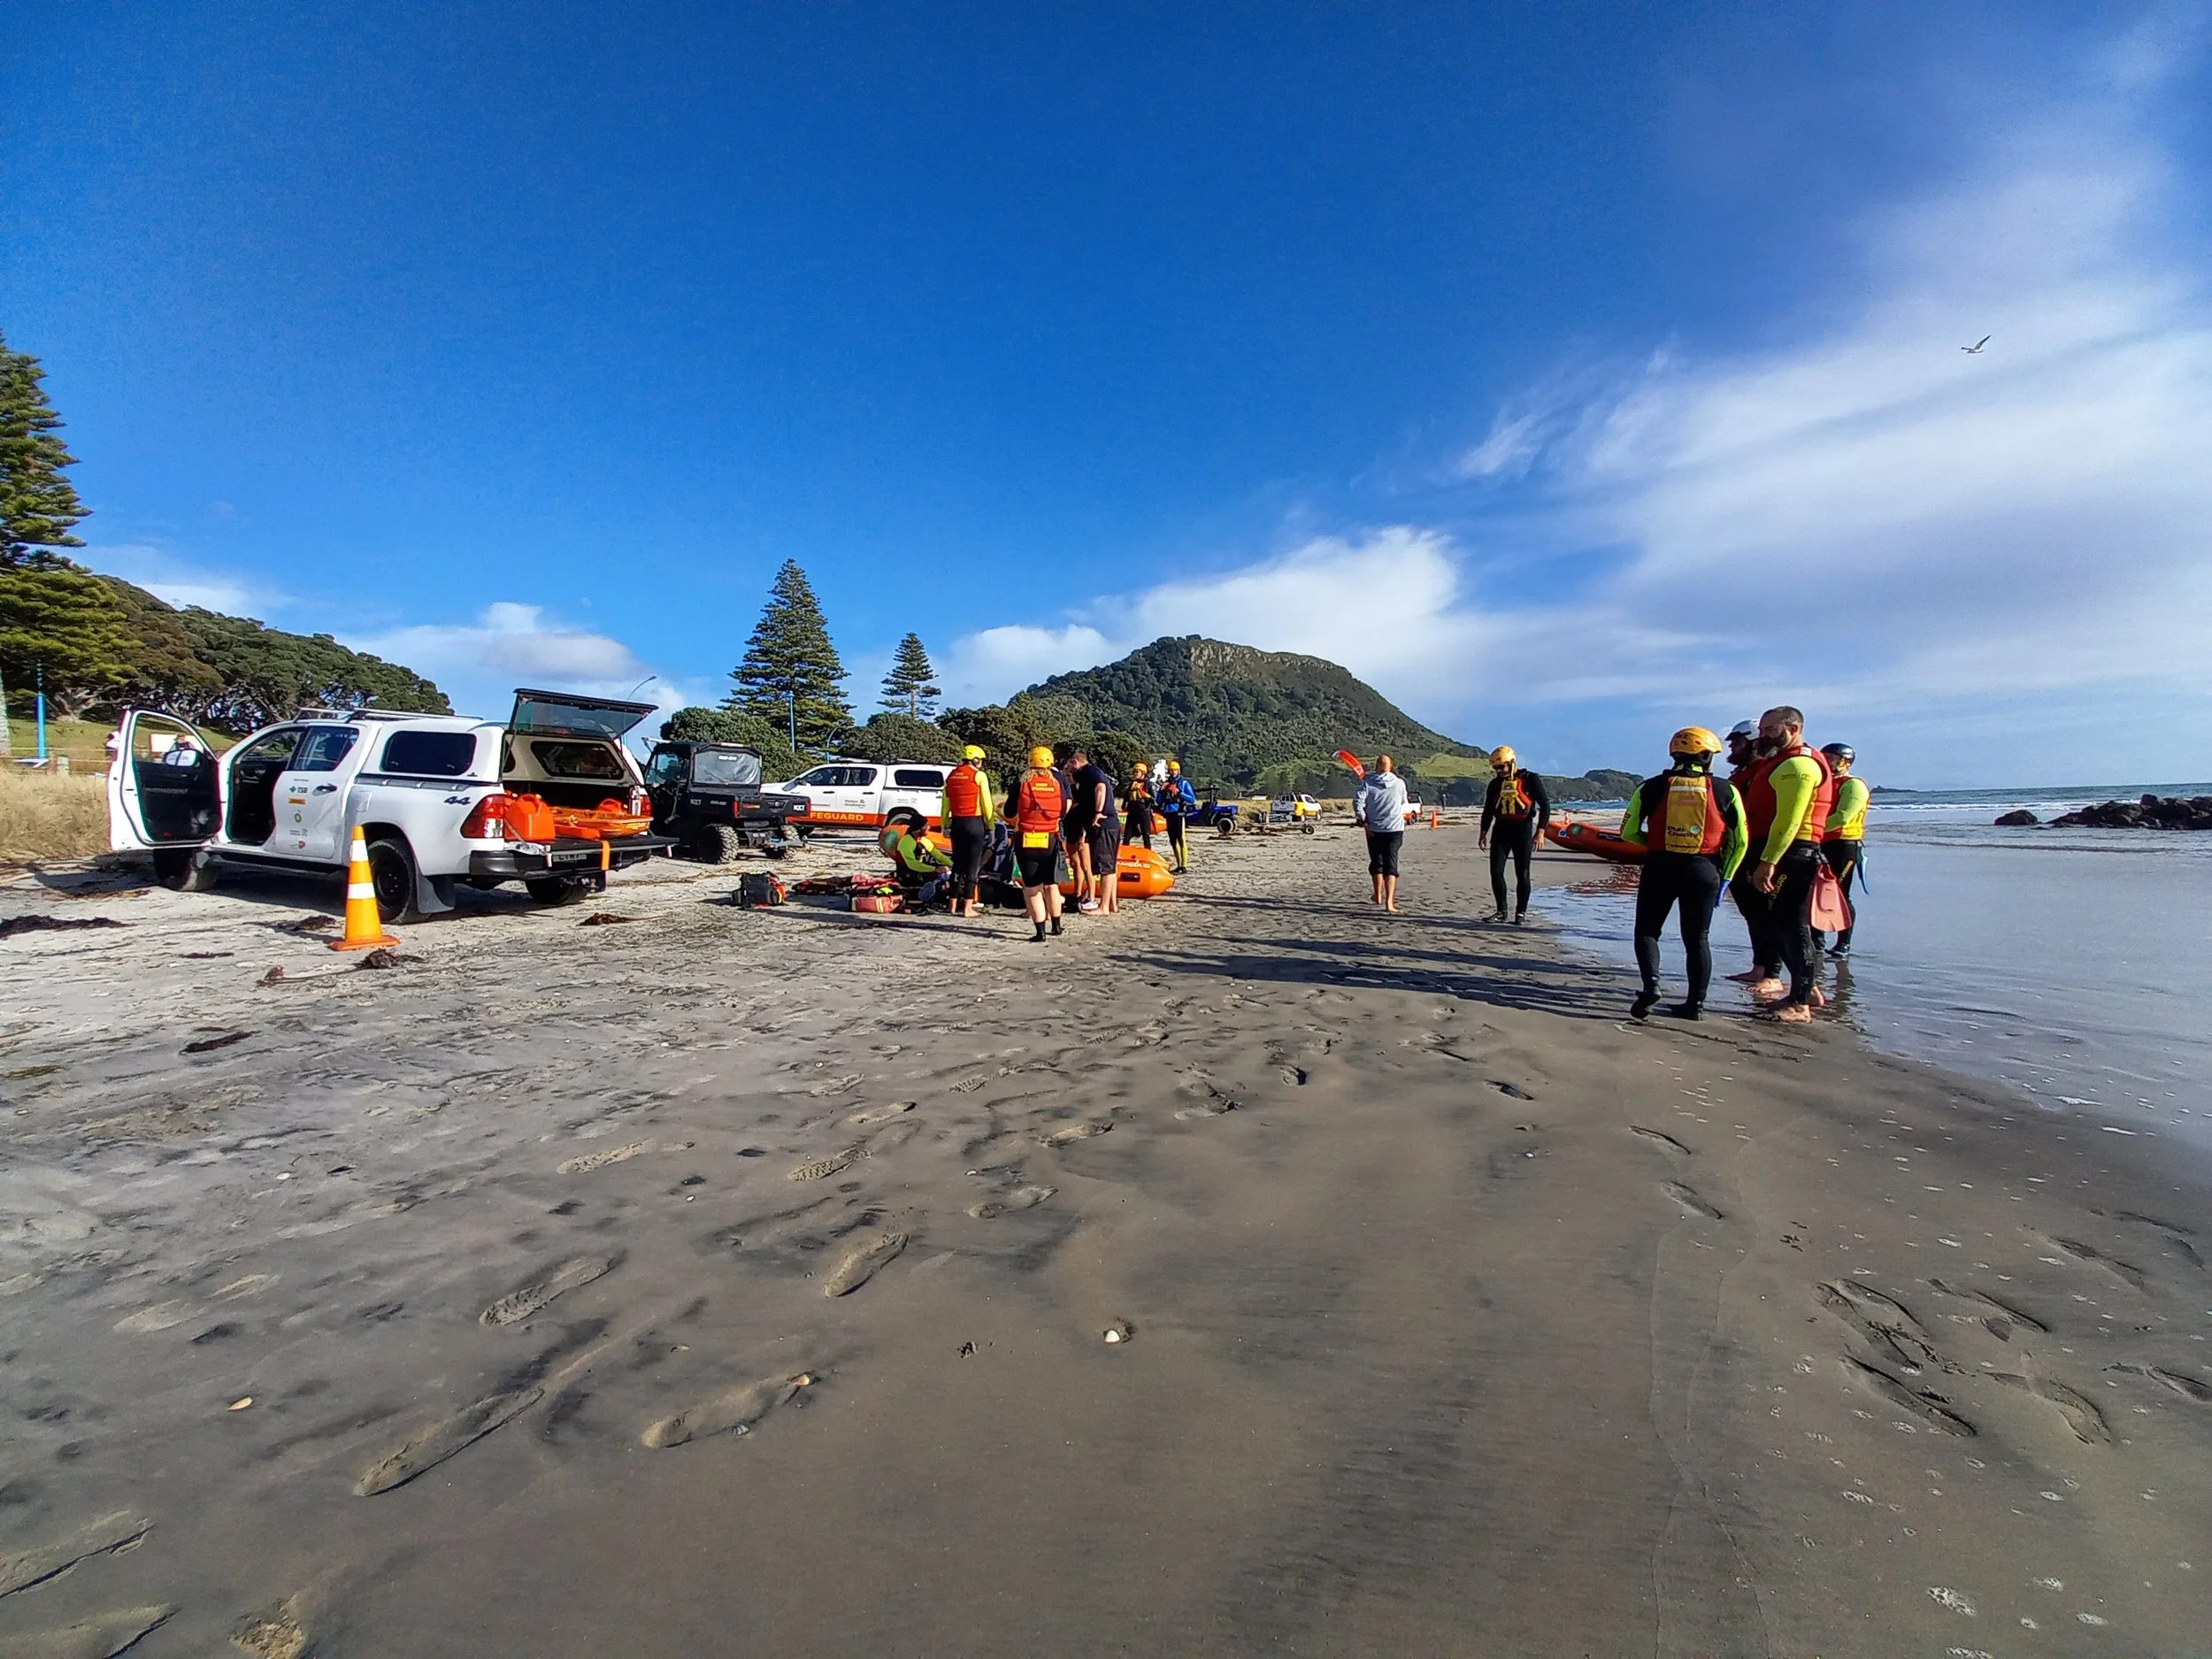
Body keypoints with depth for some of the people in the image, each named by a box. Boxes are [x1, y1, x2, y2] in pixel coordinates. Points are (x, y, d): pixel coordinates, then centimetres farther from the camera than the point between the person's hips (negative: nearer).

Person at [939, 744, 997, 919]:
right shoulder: (979, 775, -7)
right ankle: (968, 907, -1)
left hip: (956, 823, 5)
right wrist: (991, 825, -2)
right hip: (975, 823, -5)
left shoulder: (951, 776, 10)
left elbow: (945, 804, 13)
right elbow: (987, 804, -9)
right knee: (973, 865, 0)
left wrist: (945, 825, 20)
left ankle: (954, 905, 17)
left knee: (958, 863, 13)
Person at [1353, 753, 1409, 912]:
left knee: (1376, 863, 17)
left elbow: (1357, 802, -13)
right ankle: (1389, 901, -15)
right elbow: (1404, 804, 12)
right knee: (1391, 865, -3)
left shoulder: (1368, 782, -4)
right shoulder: (1399, 783, -1)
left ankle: (1378, 896, 32)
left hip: (1374, 829, 1)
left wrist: (1364, 821, -5)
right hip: (1395, 828, -1)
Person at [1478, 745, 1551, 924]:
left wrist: (1540, 832, -12)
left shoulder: (1530, 780, -4)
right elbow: (1488, 810, 19)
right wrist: (1483, 832, 13)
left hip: (1522, 830, -4)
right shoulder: (1495, 783, 11)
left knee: (1522, 873, 0)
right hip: (1501, 829, 5)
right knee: (1496, 871, -1)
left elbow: (1545, 805, -5)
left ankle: (1521, 912, 9)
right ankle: (1501, 911, 9)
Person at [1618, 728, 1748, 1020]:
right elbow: (1740, 840, 4)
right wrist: (1724, 877, 11)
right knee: (1697, 938, 13)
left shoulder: (1651, 787, -1)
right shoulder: (1725, 791, 1)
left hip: (1659, 868, -1)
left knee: (1647, 930, 12)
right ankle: (1696, 1004, 17)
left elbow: (1628, 832, 2)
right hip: (1703, 870, 1)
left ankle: (1651, 984, -10)